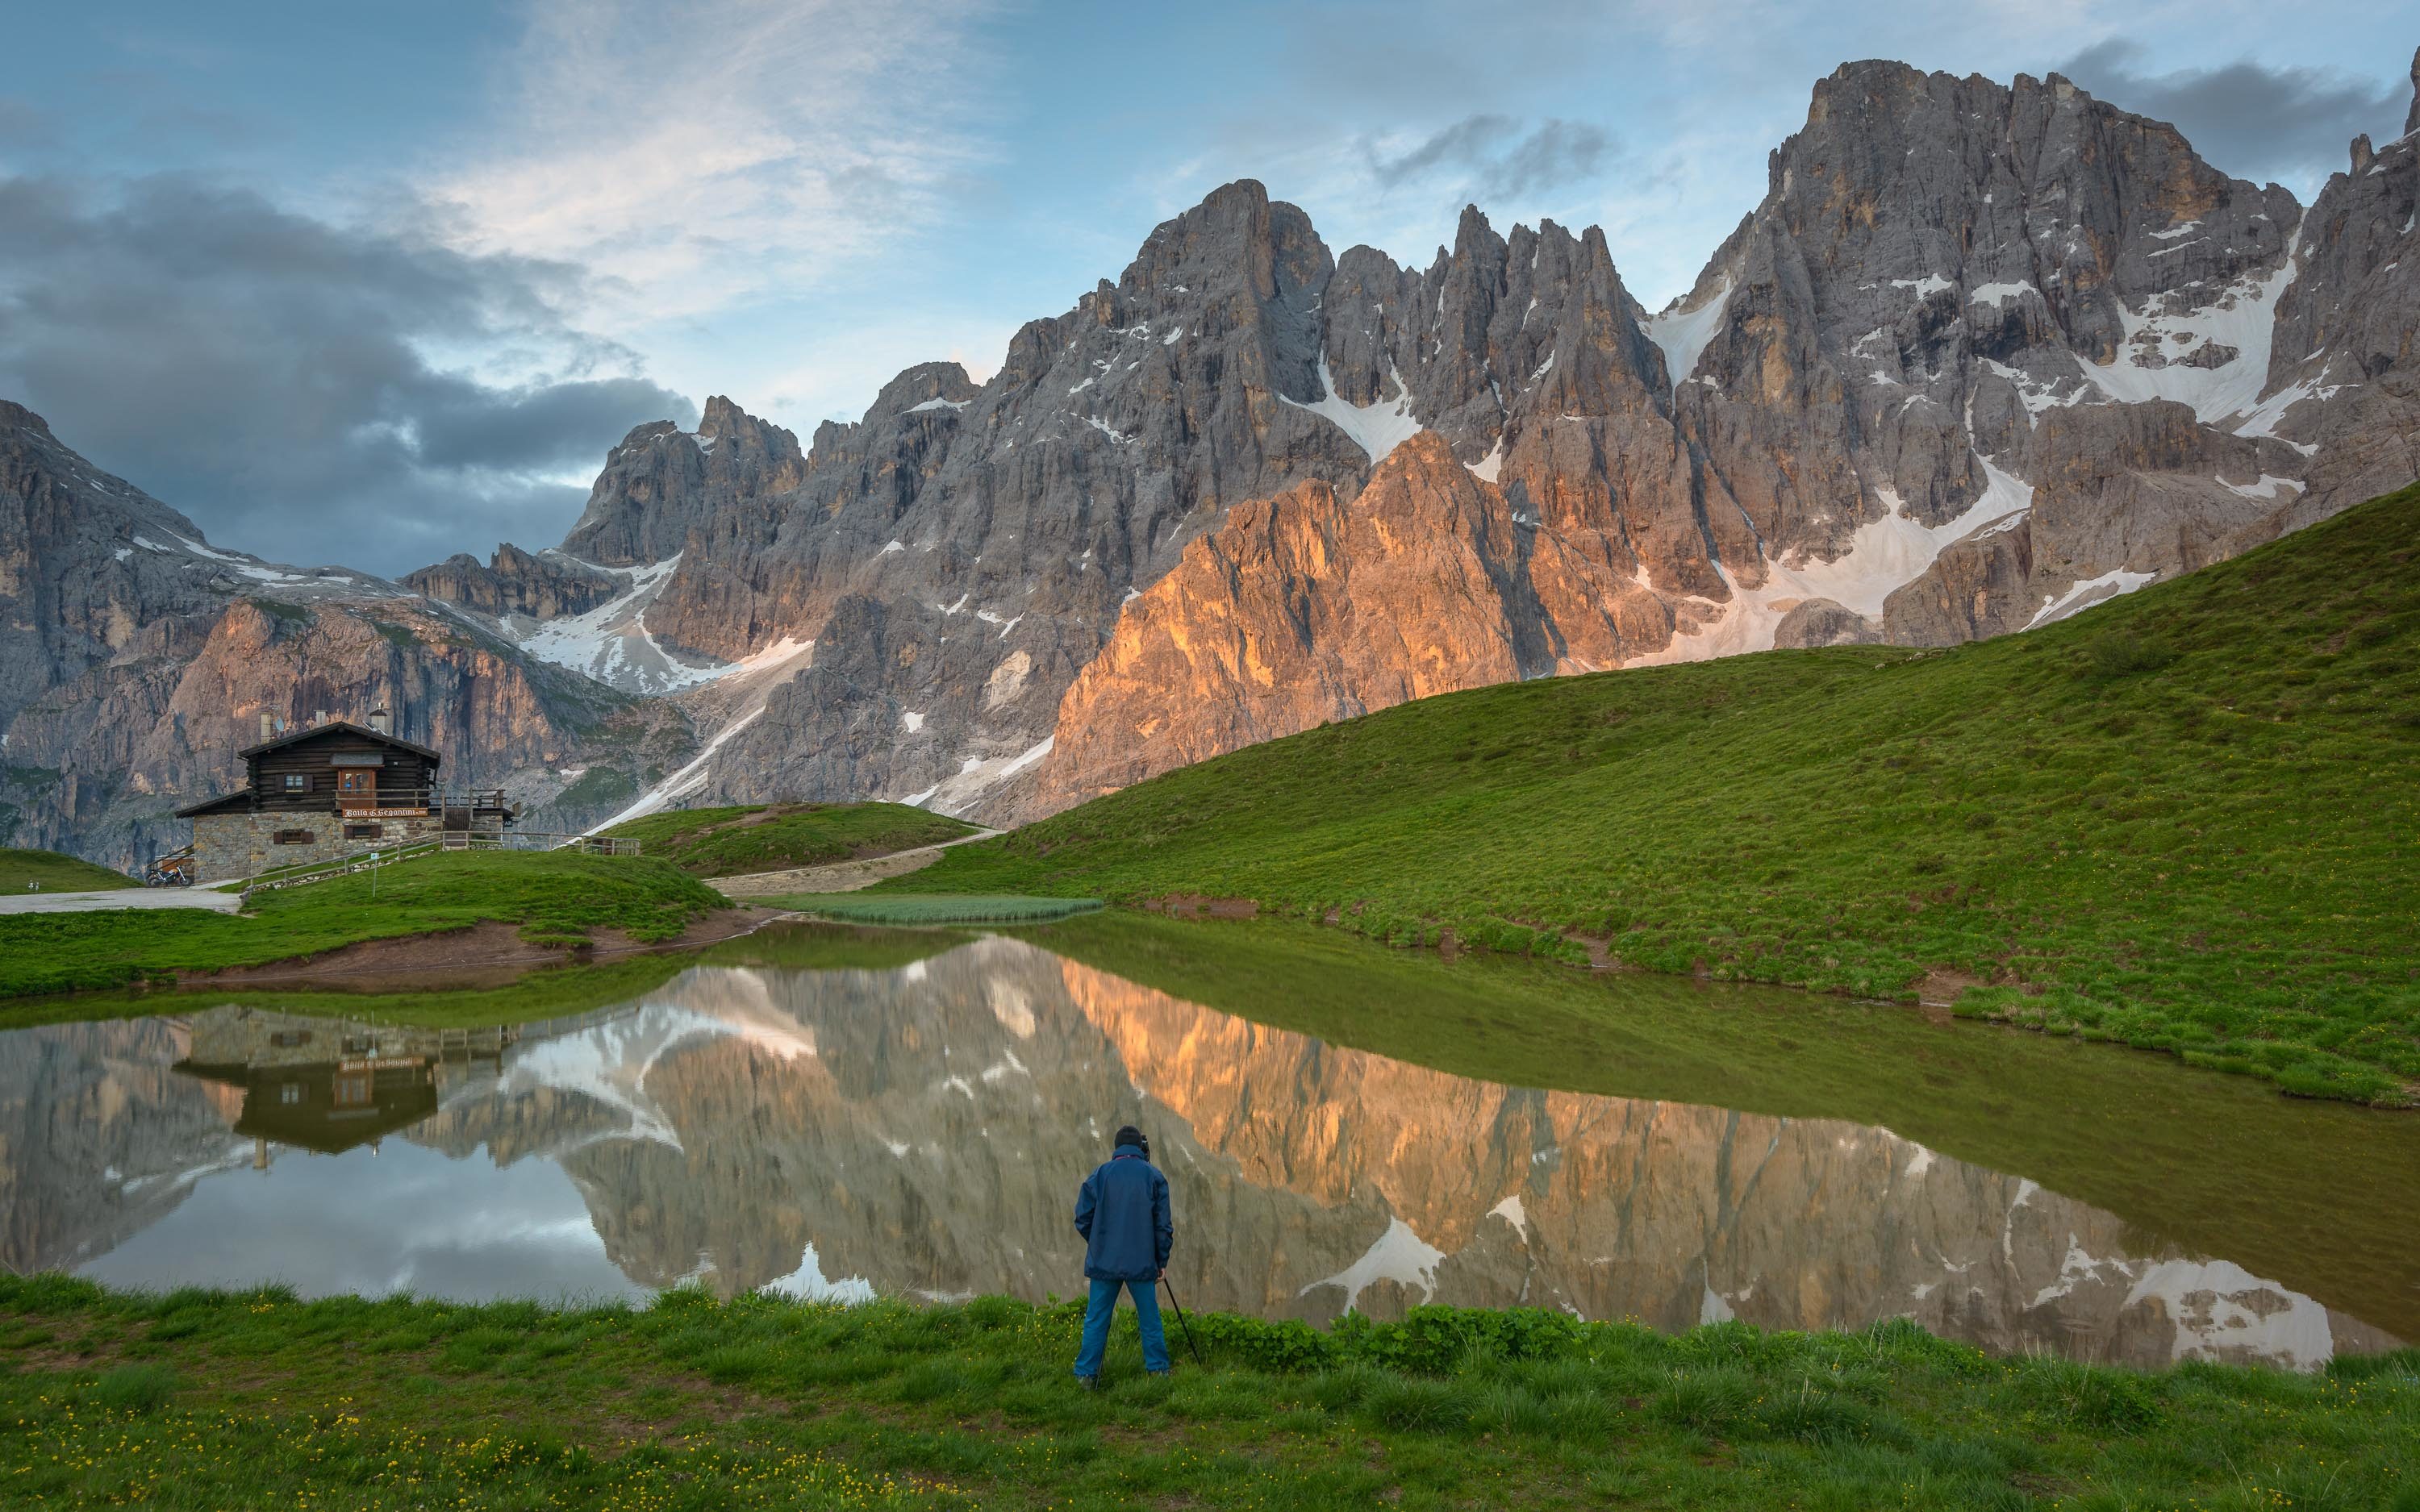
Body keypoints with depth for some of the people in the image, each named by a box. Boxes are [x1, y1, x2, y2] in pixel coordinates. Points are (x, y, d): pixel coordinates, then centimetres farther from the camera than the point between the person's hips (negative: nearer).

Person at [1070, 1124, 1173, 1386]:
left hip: (1104, 1261, 0)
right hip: (1142, 1263, 0)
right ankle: (1158, 1371, 16)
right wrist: (1162, 1261, 9)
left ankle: (1086, 1374, 6)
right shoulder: (1154, 1176, 0)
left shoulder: (1098, 1176, 0)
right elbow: (1163, 1224, 0)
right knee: (1150, 1318, 11)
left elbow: (1082, 1220, 1)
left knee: (1096, 1320, 6)